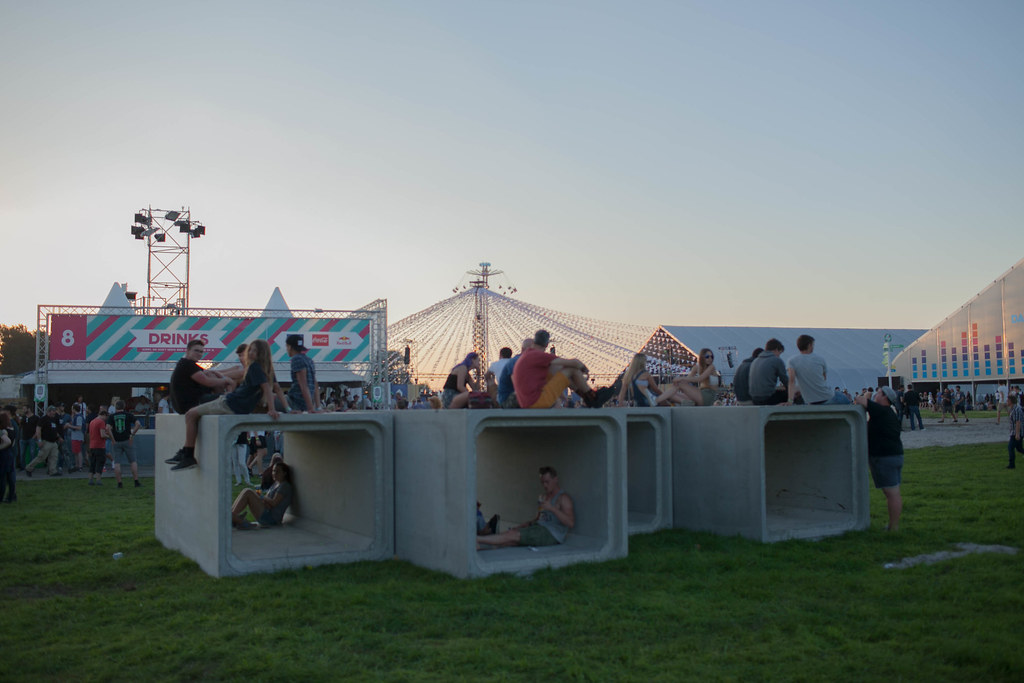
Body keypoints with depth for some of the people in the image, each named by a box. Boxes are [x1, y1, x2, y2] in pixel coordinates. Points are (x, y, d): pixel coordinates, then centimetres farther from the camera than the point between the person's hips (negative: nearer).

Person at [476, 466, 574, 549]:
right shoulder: (543, 496, 20)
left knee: (512, 535, -20)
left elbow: (570, 523, -19)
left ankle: (477, 539, -21)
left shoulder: (564, 498, -8)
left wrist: (552, 508, -26)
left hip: (552, 535, -8)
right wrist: (521, 525, 8)